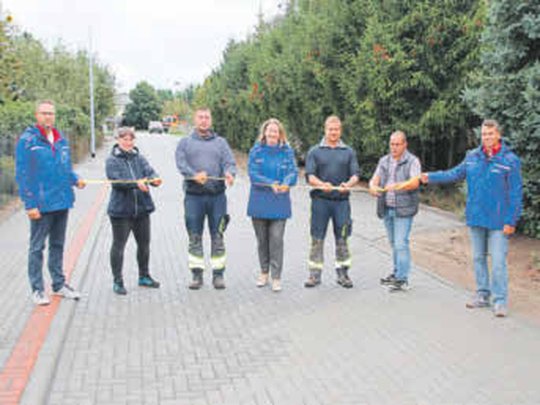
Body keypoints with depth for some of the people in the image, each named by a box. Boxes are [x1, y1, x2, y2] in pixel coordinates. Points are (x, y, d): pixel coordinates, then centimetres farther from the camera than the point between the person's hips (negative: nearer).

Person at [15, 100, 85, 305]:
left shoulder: (61, 140, 9)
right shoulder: (27, 140, -9)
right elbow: (22, 174, -12)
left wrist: (75, 180, -3)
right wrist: (30, 203, -16)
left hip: (62, 202, 6)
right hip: (41, 204, -6)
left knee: (58, 245, 16)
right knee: (37, 247, 4)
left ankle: (59, 284, 28)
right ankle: (37, 289, 13)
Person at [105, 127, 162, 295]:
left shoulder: (139, 158, 10)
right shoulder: (112, 160, -4)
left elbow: (149, 171, -5)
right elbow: (116, 181, -17)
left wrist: (154, 179, -28)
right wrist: (136, 183, -32)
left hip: (141, 208, 5)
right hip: (120, 210, -5)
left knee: (144, 243, 14)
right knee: (119, 245, 0)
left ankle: (144, 276, 30)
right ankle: (117, 281, 11)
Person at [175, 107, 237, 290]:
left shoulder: (221, 142, 14)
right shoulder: (185, 142, 11)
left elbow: (229, 162, 3)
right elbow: (181, 163, -4)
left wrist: (229, 173, -21)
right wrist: (194, 175, -23)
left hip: (217, 195, 1)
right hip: (193, 195, -1)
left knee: (217, 236, 3)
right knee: (194, 237, 3)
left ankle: (218, 274, 9)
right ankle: (197, 274, 11)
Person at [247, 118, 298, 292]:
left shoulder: (287, 151, 2)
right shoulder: (256, 150, 1)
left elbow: (293, 172, -4)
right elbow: (252, 173, -7)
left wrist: (286, 183, -27)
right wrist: (271, 184, -21)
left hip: (279, 203, -1)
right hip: (259, 201, 1)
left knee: (276, 239, -6)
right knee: (262, 239, 11)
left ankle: (276, 277, 2)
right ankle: (264, 272, 27)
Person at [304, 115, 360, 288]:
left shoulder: (349, 152, 11)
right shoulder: (315, 152, 7)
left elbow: (355, 174, 3)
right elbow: (310, 176, -2)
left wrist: (348, 184, -19)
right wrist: (322, 184, -22)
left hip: (342, 200, 1)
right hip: (320, 199, -1)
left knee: (342, 238, 5)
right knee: (317, 238, 2)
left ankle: (342, 274, 15)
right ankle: (315, 274, 9)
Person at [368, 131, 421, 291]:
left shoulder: (412, 161, -4)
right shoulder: (384, 161, 13)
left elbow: (415, 182, -18)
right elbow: (375, 179, 5)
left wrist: (398, 186, -35)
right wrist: (373, 187, -19)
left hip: (403, 209, -5)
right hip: (386, 209, 5)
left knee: (401, 243, -9)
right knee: (393, 243, 13)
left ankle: (402, 279, -6)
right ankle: (397, 272, 25)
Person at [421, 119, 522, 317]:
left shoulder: (510, 160, -9)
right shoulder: (472, 156, 4)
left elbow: (515, 194, -8)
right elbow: (455, 173, 12)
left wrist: (511, 221, -10)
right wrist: (431, 177, 1)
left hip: (498, 221, -5)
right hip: (475, 218, 5)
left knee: (498, 261, -5)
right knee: (478, 258, 14)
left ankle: (500, 301, 5)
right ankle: (483, 295, 27)